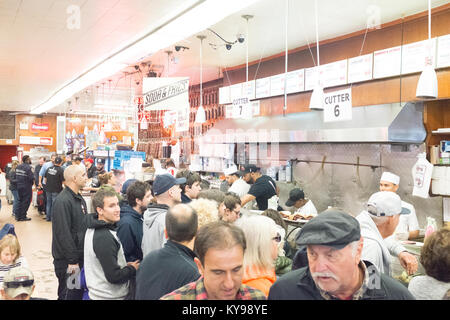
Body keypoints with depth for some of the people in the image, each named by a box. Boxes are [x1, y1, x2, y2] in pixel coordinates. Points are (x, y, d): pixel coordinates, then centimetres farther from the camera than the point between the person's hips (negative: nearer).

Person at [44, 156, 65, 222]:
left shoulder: (49, 168, 3)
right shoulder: (61, 170, -15)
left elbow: (45, 178, 13)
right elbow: (63, 181, -14)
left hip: (48, 189, 5)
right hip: (56, 190, -5)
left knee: (48, 203, 15)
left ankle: (48, 217, 21)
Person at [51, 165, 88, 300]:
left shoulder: (79, 199, 11)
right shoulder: (63, 200, -20)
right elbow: (63, 234, -24)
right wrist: (72, 261, -22)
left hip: (80, 256, 9)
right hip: (67, 260, -9)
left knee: (80, 292, 17)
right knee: (68, 295, 3)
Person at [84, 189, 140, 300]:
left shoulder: (93, 229, 4)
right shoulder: (105, 238, -25)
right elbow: (114, 277, -26)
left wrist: (125, 265, 3)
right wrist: (132, 269, -10)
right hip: (110, 296, -9)